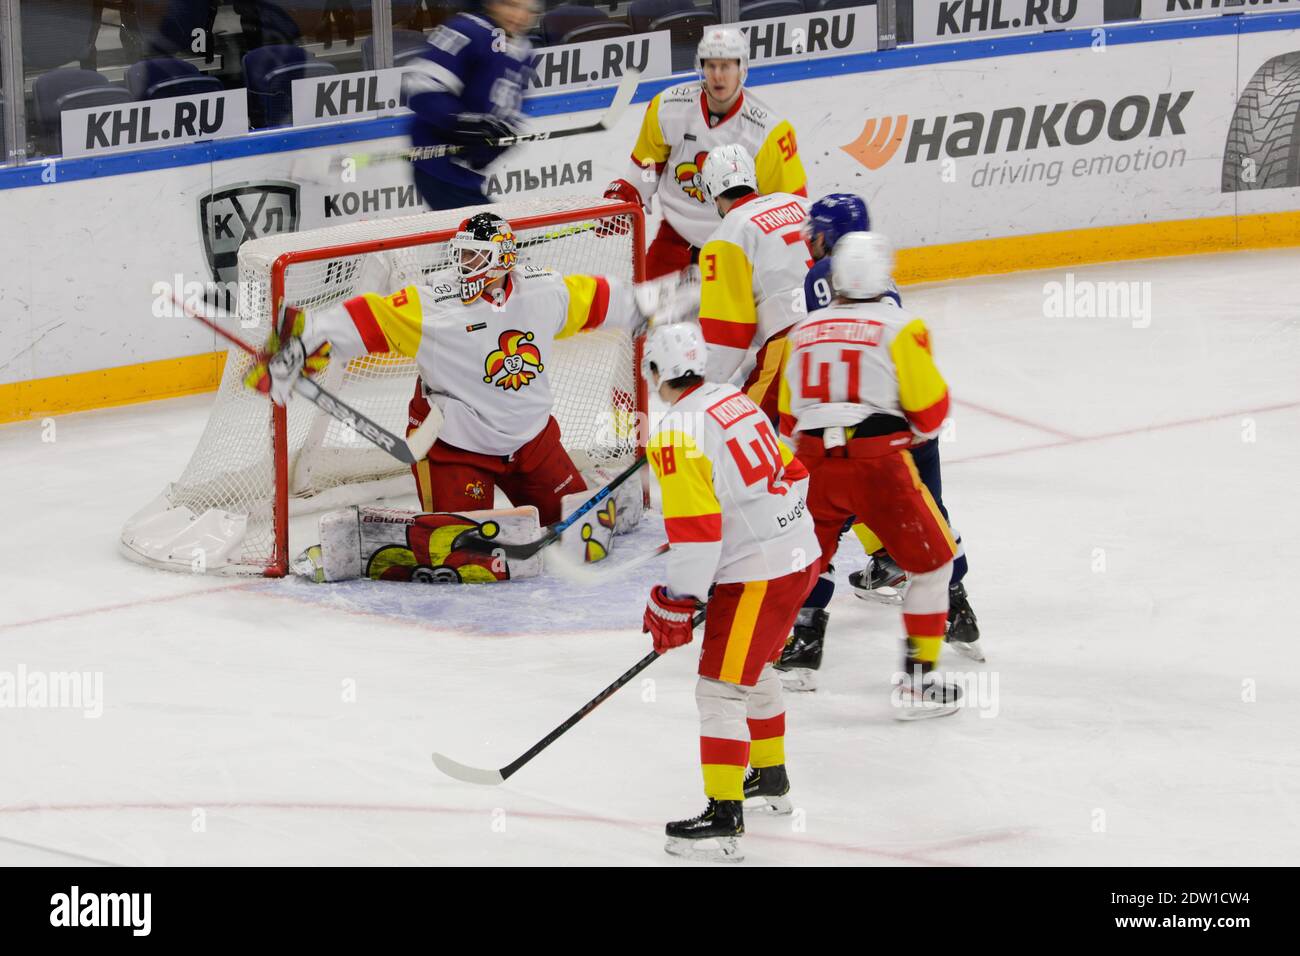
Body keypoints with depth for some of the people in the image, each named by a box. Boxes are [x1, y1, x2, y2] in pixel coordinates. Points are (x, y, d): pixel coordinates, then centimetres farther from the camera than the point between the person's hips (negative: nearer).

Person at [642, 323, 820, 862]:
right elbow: (791, 471, 18)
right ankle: (770, 780, 43)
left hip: (756, 575, -9)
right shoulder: (734, 399, 9)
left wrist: (675, 604, -13)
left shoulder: (678, 434, -17)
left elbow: (694, 530, -21)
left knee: (721, 690, -7)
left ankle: (724, 818, -10)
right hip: (799, 553, 10)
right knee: (755, 671, 27)